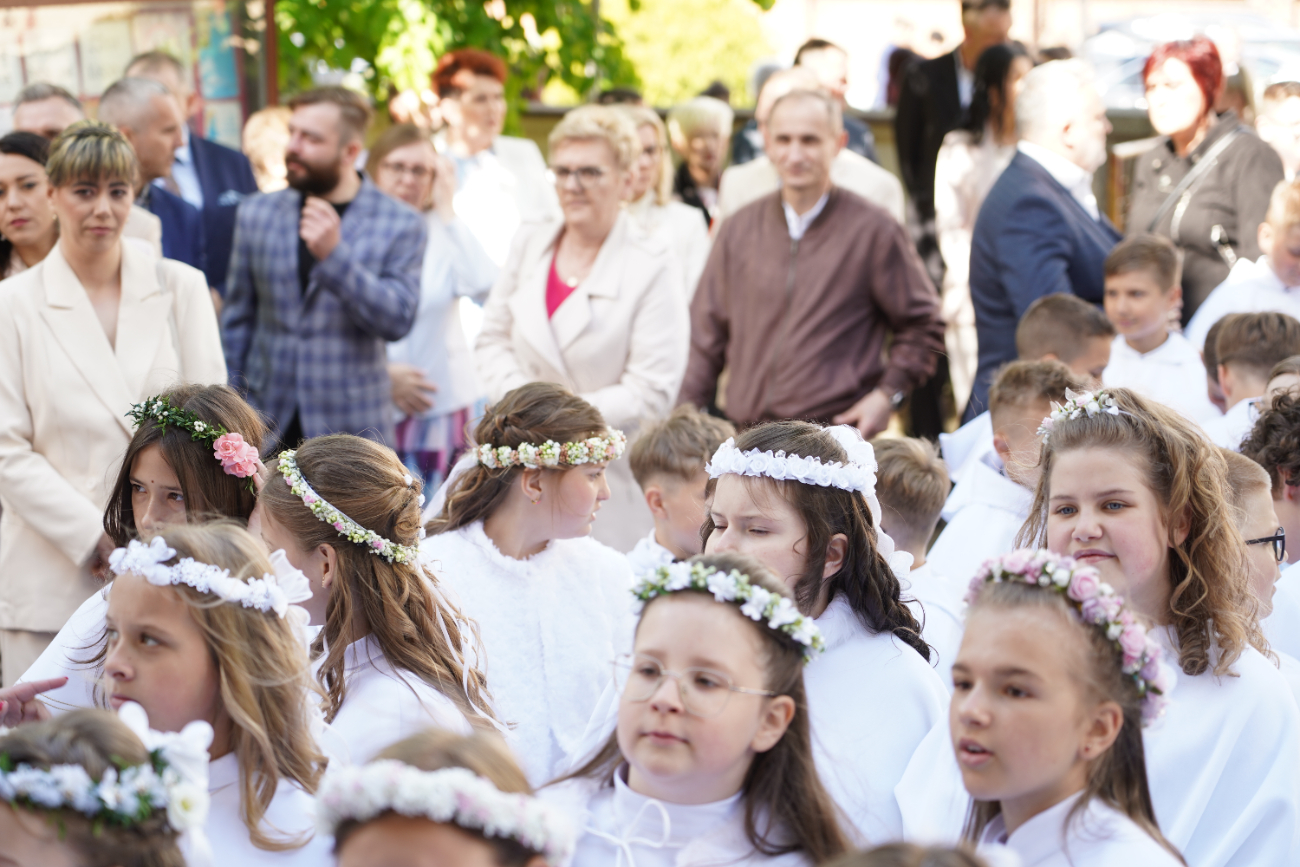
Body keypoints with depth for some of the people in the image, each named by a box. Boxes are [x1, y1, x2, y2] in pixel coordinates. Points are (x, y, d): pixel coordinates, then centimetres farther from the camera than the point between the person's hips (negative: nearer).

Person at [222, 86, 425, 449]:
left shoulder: (400, 225, -1)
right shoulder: (257, 212, 9)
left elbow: (398, 320, -10)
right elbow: (237, 320, 14)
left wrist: (335, 255, -20)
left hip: (352, 432, -2)